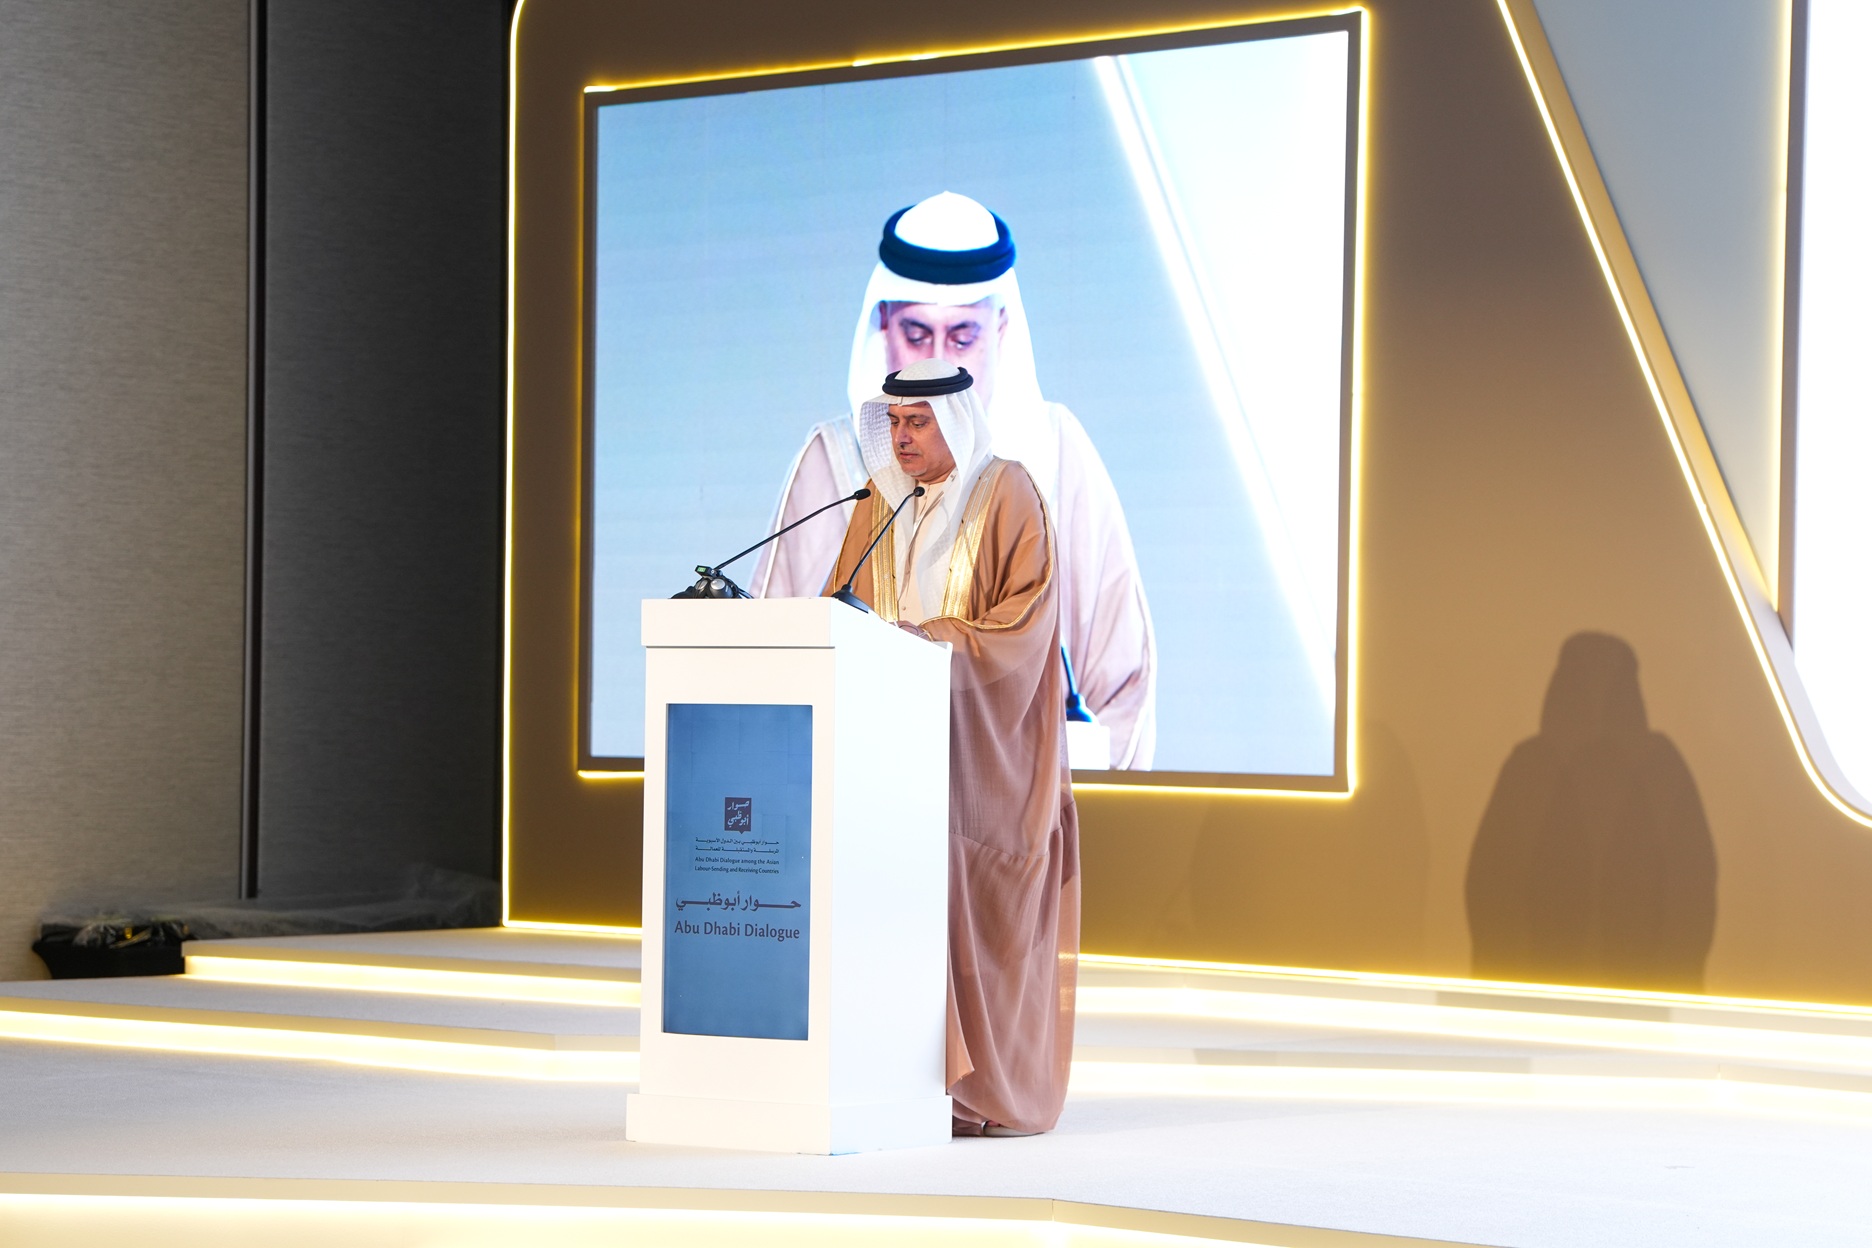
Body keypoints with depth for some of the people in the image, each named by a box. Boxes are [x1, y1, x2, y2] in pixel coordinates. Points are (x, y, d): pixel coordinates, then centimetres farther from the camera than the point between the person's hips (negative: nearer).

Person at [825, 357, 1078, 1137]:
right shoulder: (883, 502, 13)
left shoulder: (1007, 496, -5)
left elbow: (1022, 622, -12)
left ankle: (996, 1093, -1)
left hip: (984, 738, -5)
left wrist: (924, 638, -20)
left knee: (983, 908, -7)